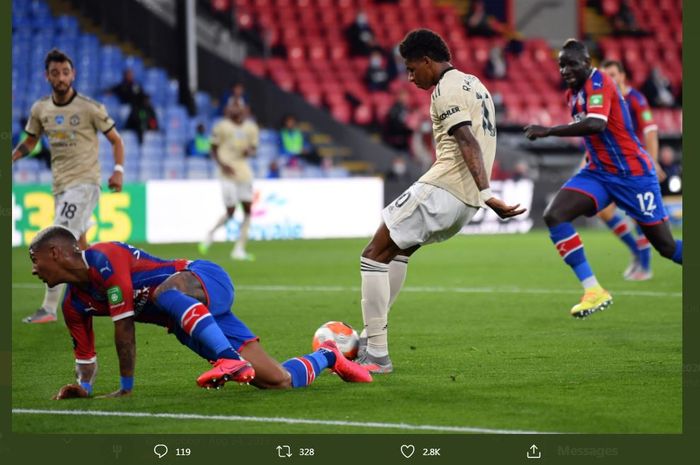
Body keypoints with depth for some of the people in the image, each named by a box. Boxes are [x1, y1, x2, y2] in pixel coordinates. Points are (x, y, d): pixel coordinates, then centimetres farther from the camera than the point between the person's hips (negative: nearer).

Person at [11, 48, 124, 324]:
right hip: (60, 185, 6)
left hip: (84, 182, -6)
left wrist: (118, 170, -14)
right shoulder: (40, 109, 5)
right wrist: (11, 158, 2)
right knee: (78, 247, 15)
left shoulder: (90, 108, -9)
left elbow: (115, 140, 1)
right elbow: (30, 142, 19)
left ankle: (49, 308, -16)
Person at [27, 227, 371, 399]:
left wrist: (126, 386, -20)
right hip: (192, 319, 8)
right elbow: (85, 355, 14)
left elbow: (124, 326, -24)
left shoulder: (103, 259, -22)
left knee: (164, 290, -42)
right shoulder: (74, 304, 5)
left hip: (208, 280, -8)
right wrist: (84, 386, -7)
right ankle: (326, 356, 30)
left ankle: (231, 359, -46)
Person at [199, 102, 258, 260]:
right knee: (230, 211, -9)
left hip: (244, 171, 5)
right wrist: (222, 164, -15)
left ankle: (239, 249, 4)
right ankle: (210, 235, 19)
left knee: (248, 209, -1)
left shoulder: (250, 127, 8)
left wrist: (249, 151, -6)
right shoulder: (222, 127, -5)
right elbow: (214, 149, 0)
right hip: (228, 172, -5)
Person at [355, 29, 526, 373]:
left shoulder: (446, 90, -11)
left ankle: (376, 355, -7)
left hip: (442, 189, -10)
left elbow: (468, 142, -22)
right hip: (466, 201, 10)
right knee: (398, 248, 28)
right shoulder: (473, 84, 21)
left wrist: (486, 195, -31)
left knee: (374, 255, -3)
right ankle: (371, 338, 30)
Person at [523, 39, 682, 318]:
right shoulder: (573, 93, 9)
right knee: (554, 216, -15)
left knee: (666, 246, -2)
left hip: (632, 173, -8)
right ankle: (593, 291, -16)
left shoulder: (599, 83, -18)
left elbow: (595, 125, -35)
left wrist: (547, 131, -33)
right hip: (599, 172, 8)